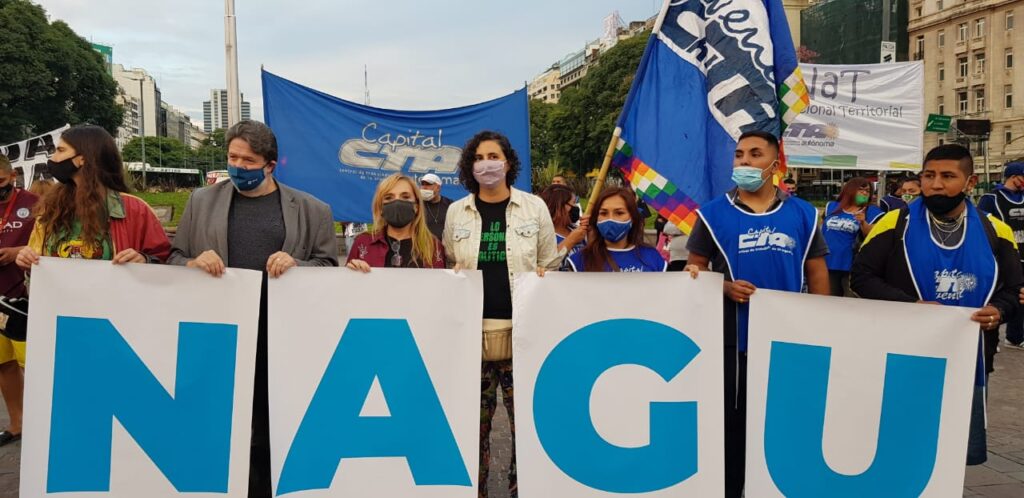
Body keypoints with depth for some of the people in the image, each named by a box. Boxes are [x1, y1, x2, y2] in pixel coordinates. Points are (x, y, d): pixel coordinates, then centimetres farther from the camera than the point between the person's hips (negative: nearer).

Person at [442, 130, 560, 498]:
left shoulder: (534, 207, 5)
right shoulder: (456, 211, 9)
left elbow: (551, 267, 9)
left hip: (522, 329, -1)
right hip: (472, 329, 1)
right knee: (474, 421, 8)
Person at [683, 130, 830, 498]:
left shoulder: (802, 214, 4)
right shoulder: (714, 213, -1)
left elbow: (817, 276, 7)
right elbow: (695, 271, 2)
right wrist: (724, 287, -17)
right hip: (733, 340, -1)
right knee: (731, 424, 10)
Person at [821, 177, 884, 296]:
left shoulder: (871, 211, -1)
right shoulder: (832, 207, 8)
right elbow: (821, 230, 19)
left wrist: (863, 222, -29)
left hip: (852, 267, -3)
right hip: (827, 264, 3)